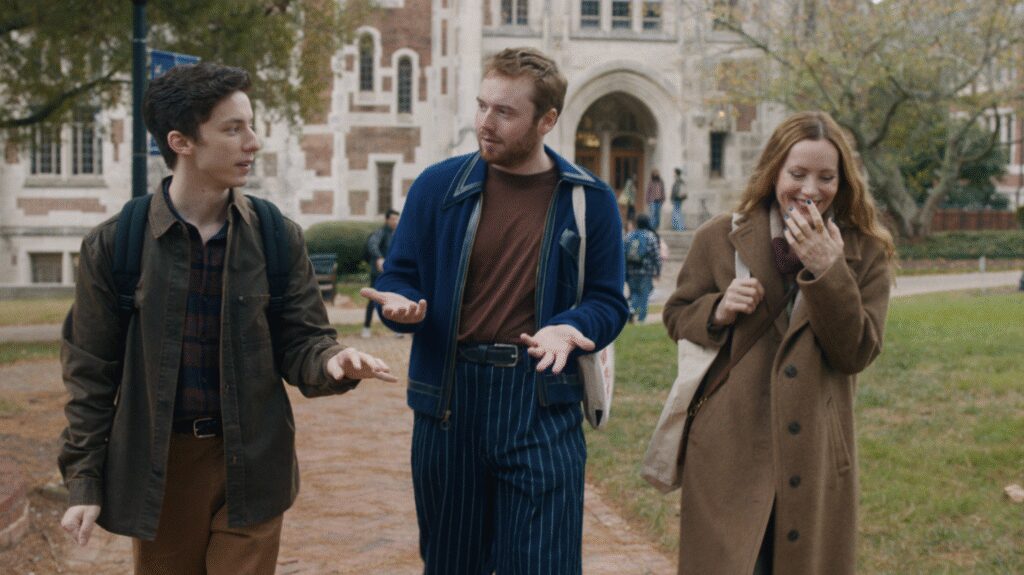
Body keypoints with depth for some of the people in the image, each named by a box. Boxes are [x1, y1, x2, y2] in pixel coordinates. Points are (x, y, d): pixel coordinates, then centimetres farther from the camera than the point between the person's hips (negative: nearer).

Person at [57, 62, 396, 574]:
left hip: (250, 467, 0)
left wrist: (331, 362, -23)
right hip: (157, 469, 0)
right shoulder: (112, 244, -4)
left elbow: (299, 341, 1)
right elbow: (92, 373, 0)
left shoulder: (278, 237, -1)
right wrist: (83, 483, -1)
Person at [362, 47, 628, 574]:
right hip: (448, 402, 2)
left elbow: (608, 302, 2)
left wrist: (568, 329, -19)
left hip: (542, 406, -1)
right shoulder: (439, 186, 3)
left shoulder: (588, 199, 1)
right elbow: (398, 277, 8)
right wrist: (400, 305, -15)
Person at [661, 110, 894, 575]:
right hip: (730, 450, -1)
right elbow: (676, 316, 11)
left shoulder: (866, 253, 2)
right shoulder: (720, 237, 1)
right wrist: (719, 311, -11)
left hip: (814, 457, 1)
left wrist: (828, 273, -18)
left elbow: (857, 354, -6)